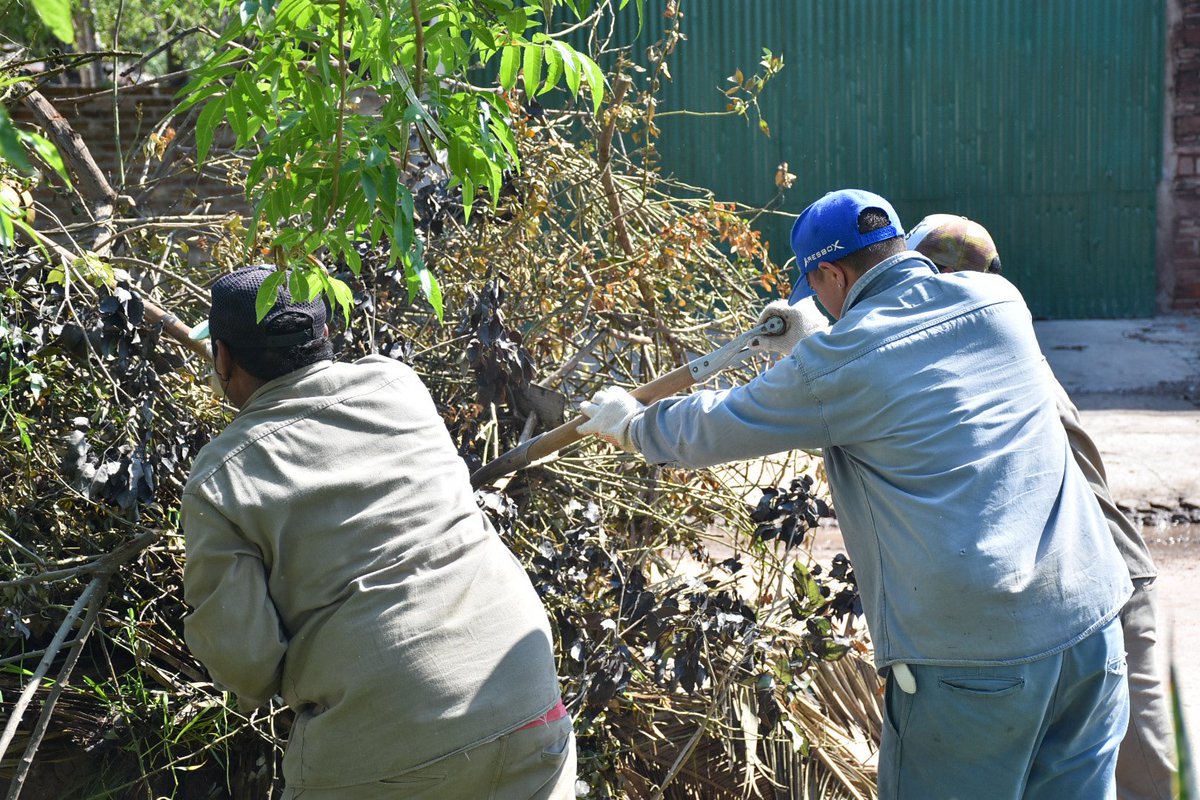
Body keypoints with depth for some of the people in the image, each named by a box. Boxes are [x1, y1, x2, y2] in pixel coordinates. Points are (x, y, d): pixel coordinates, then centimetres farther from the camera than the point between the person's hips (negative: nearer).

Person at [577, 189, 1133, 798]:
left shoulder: (835, 364, -9)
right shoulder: (999, 300, 5)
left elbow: (714, 429, 5)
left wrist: (630, 423, 24)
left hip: (968, 656, -5)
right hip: (1091, 618, 6)